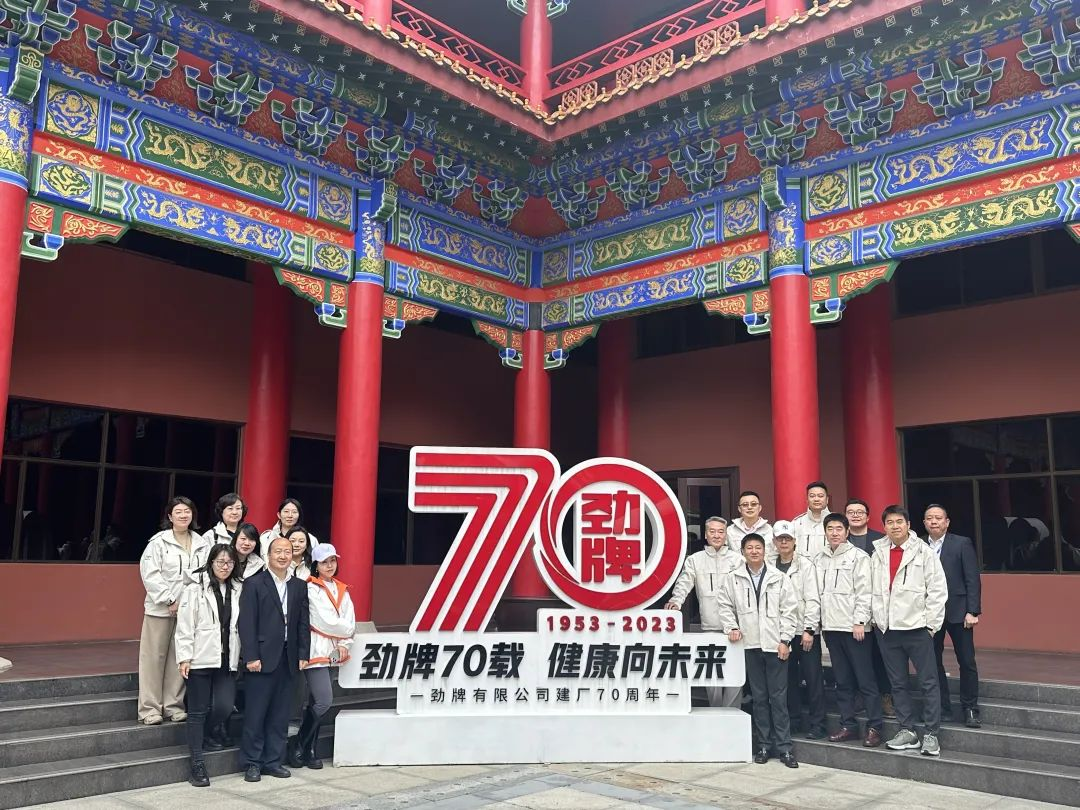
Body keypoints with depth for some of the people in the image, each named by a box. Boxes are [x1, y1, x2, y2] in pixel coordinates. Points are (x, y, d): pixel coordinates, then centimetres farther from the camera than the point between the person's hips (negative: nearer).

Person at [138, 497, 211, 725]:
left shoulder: (201, 544, 6)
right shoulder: (159, 542, -4)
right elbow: (149, 573, -9)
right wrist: (170, 600, -12)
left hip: (188, 609, 3)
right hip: (161, 608, -3)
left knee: (180, 658, 7)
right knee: (154, 657, 2)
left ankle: (174, 705, 16)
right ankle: (149, 708, 9)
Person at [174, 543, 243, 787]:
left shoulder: (237, 590, 7)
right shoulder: (195, 589, -4)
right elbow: (184, 626, -6)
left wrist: (243, 657, 6)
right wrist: (184, 657, -9)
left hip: (227, 660, 3)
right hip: (201, 659, -3)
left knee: (224, 707, -6)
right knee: (198, 711, 3)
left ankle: (210, 733, 28)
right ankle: (197, 764, 13)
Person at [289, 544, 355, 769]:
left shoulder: (342, 591, 15)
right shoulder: (311, 589, -7)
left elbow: (350, 621, 11)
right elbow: (326, 622, -12)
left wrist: (345, 644, -5)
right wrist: (349, 630, 2)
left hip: (332, 653, 7)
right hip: (316, 651, -7)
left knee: (316, 702, 11)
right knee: (324, 700, -14)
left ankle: (309, 749, 18)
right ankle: (298, 746, 0)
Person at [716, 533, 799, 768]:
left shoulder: (780, 578, 2)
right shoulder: (733, 579, 5)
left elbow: (789, 610, 1)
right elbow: (724, 605, 12)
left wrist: (785, 640, -5)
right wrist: (731, 627, -2)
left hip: (776, 645, -1)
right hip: (750, 645, 2)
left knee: (779, 697, 0)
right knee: (759, 697, 8)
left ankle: (784, 747, 5)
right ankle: (763, 745, 16)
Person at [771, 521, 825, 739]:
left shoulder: (805, 565, -4)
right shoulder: (770, 566, 7)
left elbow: (812, 599, -8)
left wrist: (809, 629, -14)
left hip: (805, 630, -4)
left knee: (813, 678, 0)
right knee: (788, 678, 10)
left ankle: (816, 725, 7)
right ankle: (793, 720, 22)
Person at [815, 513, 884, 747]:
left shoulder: (858, 557, -3)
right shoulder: (819, 560, 13)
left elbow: (864, 593, -9)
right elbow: (818, 593, 13)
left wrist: (859, 622, -15)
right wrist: (818, 622, 7)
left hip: (854, 627, -6)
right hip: (830, 627, 6)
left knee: (865, 679, -2)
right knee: (842, 681, 11)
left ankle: (874, 727, 4)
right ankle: (848, 725, 18)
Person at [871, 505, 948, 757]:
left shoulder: (924, 552, -5)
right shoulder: (878, 554, 7)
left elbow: (938, 590, -6)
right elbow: (873, 589, 12)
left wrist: (931, 623, -8)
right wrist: (876, 618, 5)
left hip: (917, 627, -4)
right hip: (887, 629, 4)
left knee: (928, 682, 1)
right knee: (898, 683, 11)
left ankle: (931, 734, 10)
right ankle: (907, 731, 21)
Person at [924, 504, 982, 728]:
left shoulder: (962, 543, -2)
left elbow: (972, 580, -5)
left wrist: (972, 611, -11)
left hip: (957, 611, -2)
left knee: (967, 662, 3)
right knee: (932, 661, 6)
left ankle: (970, 709, 15)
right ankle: (943, 708, 17)